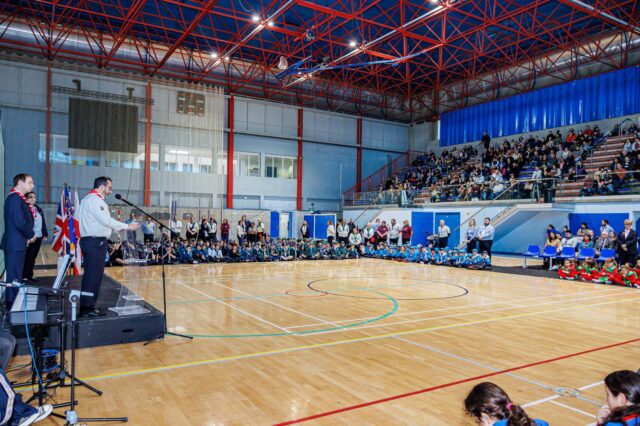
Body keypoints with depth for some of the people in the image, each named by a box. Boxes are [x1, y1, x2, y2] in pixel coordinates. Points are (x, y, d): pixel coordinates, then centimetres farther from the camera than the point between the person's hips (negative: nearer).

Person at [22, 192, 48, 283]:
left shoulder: (38, 209, 15)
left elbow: (43, 223, 18)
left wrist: (45, 234, 13)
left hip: (38, 237, 7)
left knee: (33, 258, 13)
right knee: (27, 258, -2)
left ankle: (30, 275, 21)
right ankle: (24, 276, 6)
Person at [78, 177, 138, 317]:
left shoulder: (90, 199, 20)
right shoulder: (95, 200, -13)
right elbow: (107, 221, -20)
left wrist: (121, 228, 13)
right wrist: (127, 226, -13)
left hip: (92, 241, 11)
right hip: (95, 242, -11)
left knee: (92, 275, 15)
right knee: (93, 275, -6)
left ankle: (88, 306, 22)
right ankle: (87, 308, -1)